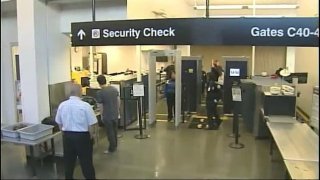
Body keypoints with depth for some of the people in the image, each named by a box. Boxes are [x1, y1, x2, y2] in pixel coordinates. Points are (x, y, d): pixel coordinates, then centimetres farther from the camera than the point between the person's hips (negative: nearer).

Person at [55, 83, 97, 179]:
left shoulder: (62, 105, -2)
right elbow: (90, 125, -13)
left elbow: (59, 123, 9)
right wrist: (91, 137, 3)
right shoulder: (85, 105, -17)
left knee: (68, 161, 19)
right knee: (86, 161, 7)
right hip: (82, 136, -4)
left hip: (67, 136, 4)